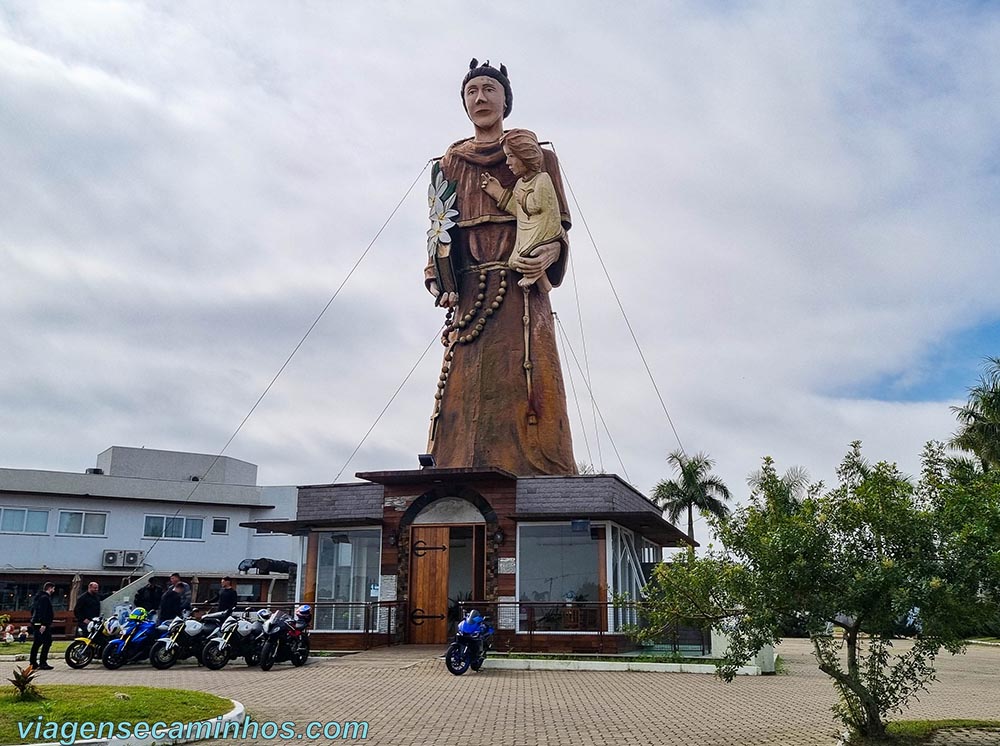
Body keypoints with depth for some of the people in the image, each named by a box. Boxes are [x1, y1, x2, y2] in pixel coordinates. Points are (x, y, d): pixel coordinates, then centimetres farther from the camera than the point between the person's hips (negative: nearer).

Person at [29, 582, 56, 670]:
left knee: (37, 643, 14)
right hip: (43, 625, -11)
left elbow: (32, 609, 26)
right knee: (47, 642, -10)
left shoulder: (39, 597, 20)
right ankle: (43, 663, -14)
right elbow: (43, 611, -22)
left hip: (36, 623, 11)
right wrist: (43, 624, -27)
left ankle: (33, 662, 18)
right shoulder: (45, 598, -13)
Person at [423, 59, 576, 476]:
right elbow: (440, 232, 19)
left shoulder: (537, 158, 15)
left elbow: (558, 226, 10)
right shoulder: (450, 164, 23)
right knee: (466, 391, -8)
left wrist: (549, 253, -13)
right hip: (467, 295, 2)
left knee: (526, 390, -14)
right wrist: (437, 281, 2)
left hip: (521, 290, -2)